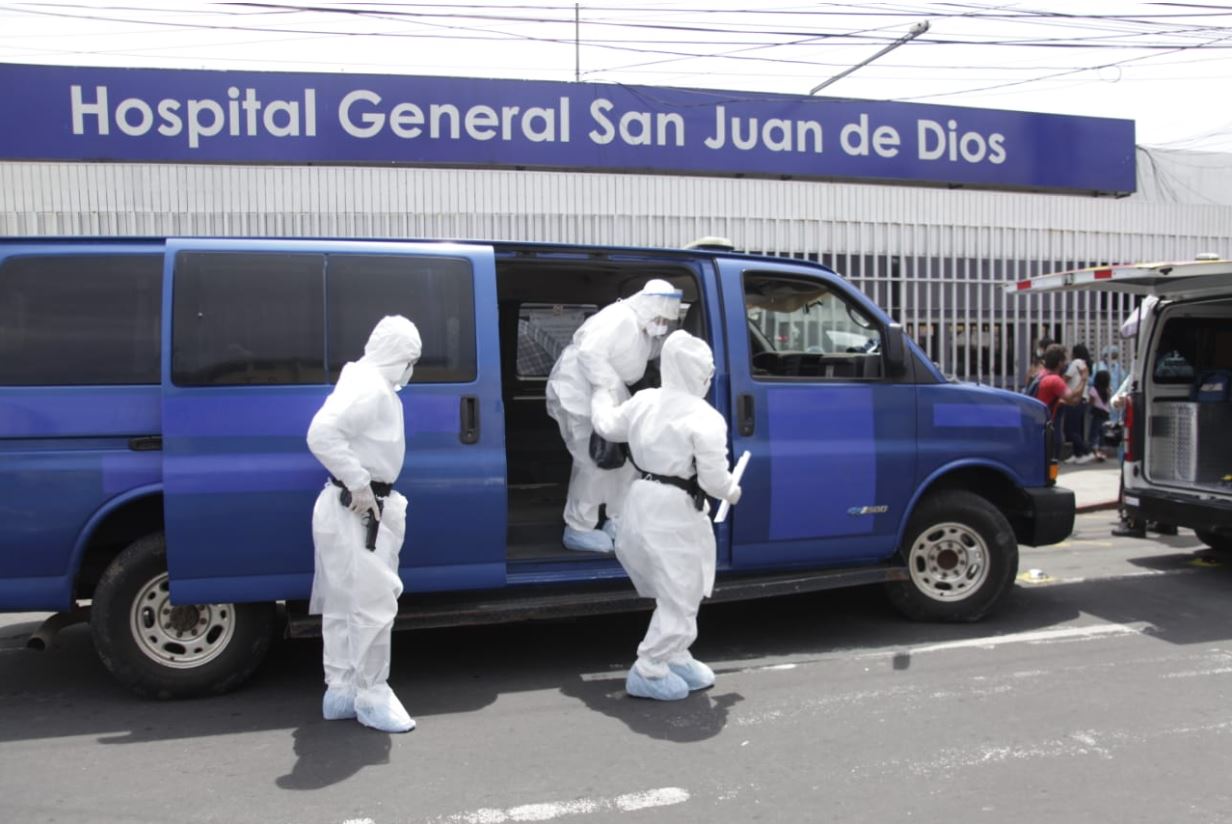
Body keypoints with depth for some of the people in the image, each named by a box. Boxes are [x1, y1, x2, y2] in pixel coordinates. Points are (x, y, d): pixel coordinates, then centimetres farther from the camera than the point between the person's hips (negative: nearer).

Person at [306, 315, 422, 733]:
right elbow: (322, 434, -32)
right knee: (374, 606, -2)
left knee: (344, 606, 16)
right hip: (354, 511, -11)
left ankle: (339, 692, 27)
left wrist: (370, 490, 11)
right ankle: (372, 699, 10)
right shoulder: (370, 386, -19)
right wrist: (359, 485, -25)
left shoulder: (369, 382, 13)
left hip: (355, 509, 11)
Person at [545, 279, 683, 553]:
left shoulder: (644, 328, 9)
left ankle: (619, 522, 22)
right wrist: (611, 388, -34)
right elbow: (589, 354, -33)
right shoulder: (620, 318, -24)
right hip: (577, 393, -10)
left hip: (604, 395, 10)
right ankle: (578, 530, 3)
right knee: (594, 462, -9)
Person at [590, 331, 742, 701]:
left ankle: (675, 658, 33)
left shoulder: (644, 401, 5)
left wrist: (602, 394, 39)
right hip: (674, 513, -8)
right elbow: (713, 478, -17)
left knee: (675, 594, 22)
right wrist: (733, 492, 5)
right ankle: (648, 672, 9)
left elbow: (607, 426, 20)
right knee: (680, 599, 3)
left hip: (643, 502, 9)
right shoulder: (705, 419, -16)